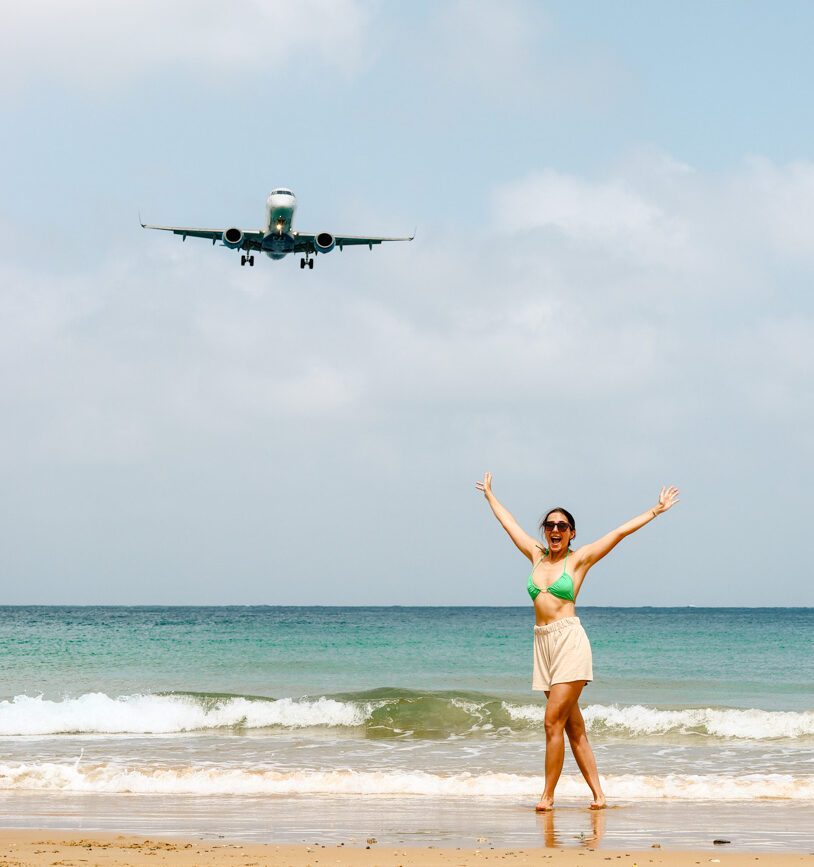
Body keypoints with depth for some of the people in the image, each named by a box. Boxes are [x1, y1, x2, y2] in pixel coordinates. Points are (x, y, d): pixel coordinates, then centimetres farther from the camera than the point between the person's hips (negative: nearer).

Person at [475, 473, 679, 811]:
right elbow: (509, 523, 28)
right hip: (543, 643, 6)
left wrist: (656, 510, 1)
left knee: (553, 722, -11)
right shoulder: (537, 555, 15)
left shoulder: (579, 559, 2)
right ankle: (597, 793, 9)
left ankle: (547, 795, -7)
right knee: (574, 727, 6)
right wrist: (489, 495, 38)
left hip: (570, 640, -5)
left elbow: (620, 532, 2)